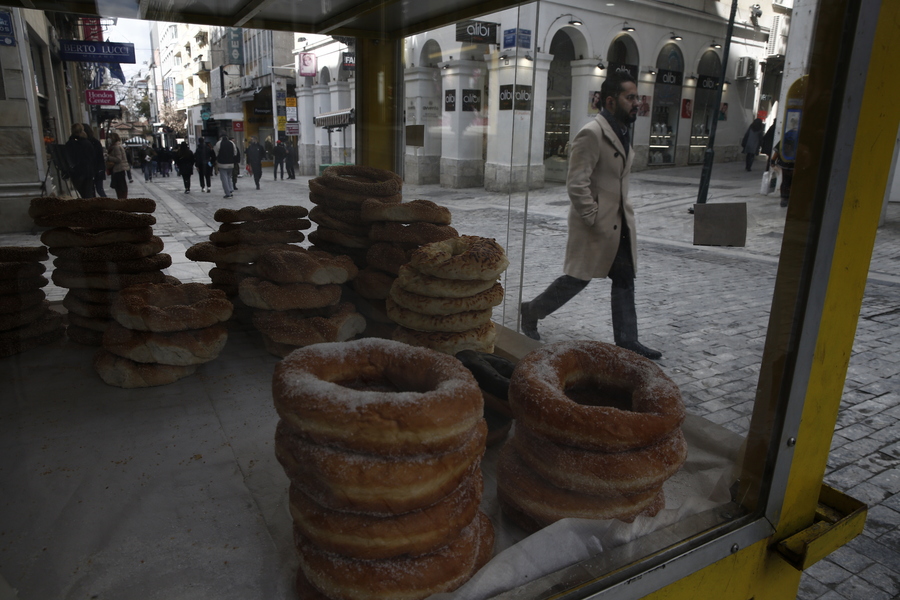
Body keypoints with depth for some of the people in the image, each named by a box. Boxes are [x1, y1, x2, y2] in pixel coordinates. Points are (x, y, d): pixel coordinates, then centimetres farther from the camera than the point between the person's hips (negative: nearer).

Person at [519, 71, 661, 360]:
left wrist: (625, 211, 13)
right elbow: (576, 184, -22)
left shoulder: (622, 132, 13)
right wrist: (595, 220, -21)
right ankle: (531, 312, 23)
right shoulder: (592, 133, -17)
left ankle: (627, 341, 16)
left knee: (625, 281, 8)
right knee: (577, 278, 3)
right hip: (596, 224, -9)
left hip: (620, 224, 9)